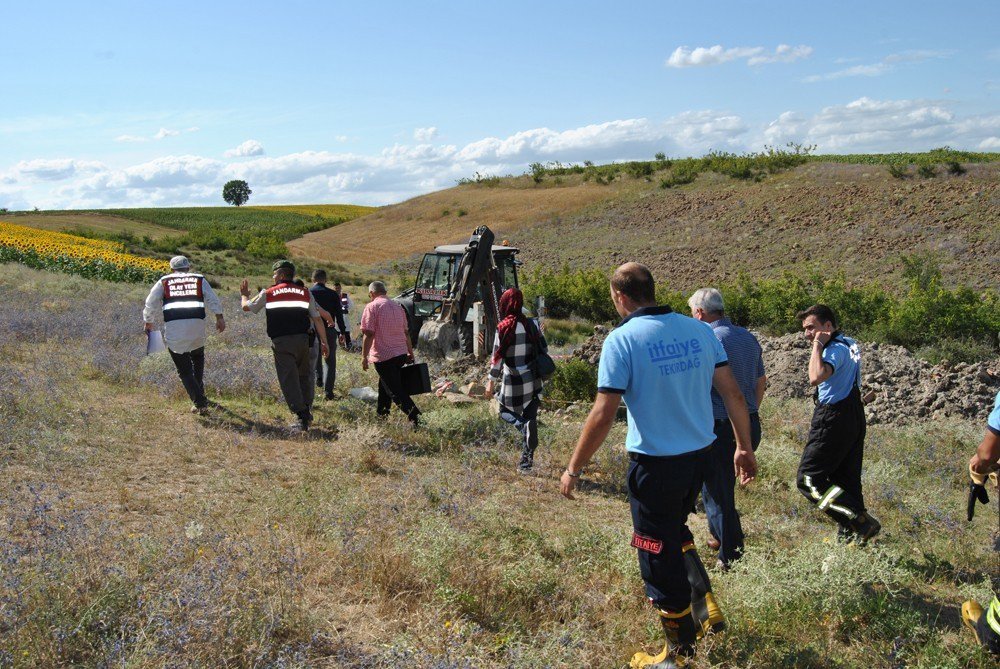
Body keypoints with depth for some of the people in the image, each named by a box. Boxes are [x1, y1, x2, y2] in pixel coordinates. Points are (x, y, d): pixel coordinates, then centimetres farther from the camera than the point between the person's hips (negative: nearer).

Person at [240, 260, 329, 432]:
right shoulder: (305, 293, 10)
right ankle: (307, 410, 18)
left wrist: (244, 295, 40)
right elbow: (317, 319, 8)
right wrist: (324, 341, 14)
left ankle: (301, 416, -8)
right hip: (302, 339, 2)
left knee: (289, 379, -1)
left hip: (281, 342, -2)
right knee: (304, 375, 18)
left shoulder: (268, 294, 6)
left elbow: (247, 307, 18)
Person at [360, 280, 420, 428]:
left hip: (383, 356, -7)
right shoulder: (398, 306, 13)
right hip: (401, 354, 7)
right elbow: (406, 332, 18)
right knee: (385, 384, 25)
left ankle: (414, 416, -17)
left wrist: (364, 356, -9)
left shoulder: (372, 307, -8)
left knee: (395, 390, -5)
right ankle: (381, 413, 33)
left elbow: (368, 334, -14)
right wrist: (410, 352, 25)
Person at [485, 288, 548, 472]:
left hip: (513, 381, -4)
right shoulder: (531, 325, 0)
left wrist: (491, 381, -3)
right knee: (530, 417, 12)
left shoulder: (503, 327, -12)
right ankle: (526, 461, 14)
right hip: (533, 381, 4)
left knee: (505, 410, 19)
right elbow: (544, 349, 7)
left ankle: (523, 425, -14)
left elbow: (497, 356, -10)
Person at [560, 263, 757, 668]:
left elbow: (603, 415, -17)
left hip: (655, 464, -6)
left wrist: (573, 469, -7)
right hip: (700, 456, 6)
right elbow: (733, 394, 3)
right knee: (675, 530, 31)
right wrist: (744, 447, 14)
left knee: (660, 557, 11)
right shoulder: (699, 331, 1)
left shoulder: (622, 339, -14)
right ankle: (704, 604, 25)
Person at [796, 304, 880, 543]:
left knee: (808, 479, -6)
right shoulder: (849, 344, 14)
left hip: (834, 420, -10)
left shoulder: (836, 349, -17)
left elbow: (816, 377, -35)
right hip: (853, 417, 10)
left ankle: (860, 522, -11)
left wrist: (818, 345, -25)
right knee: (847, 479, 14)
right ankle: (848, 533, 18)